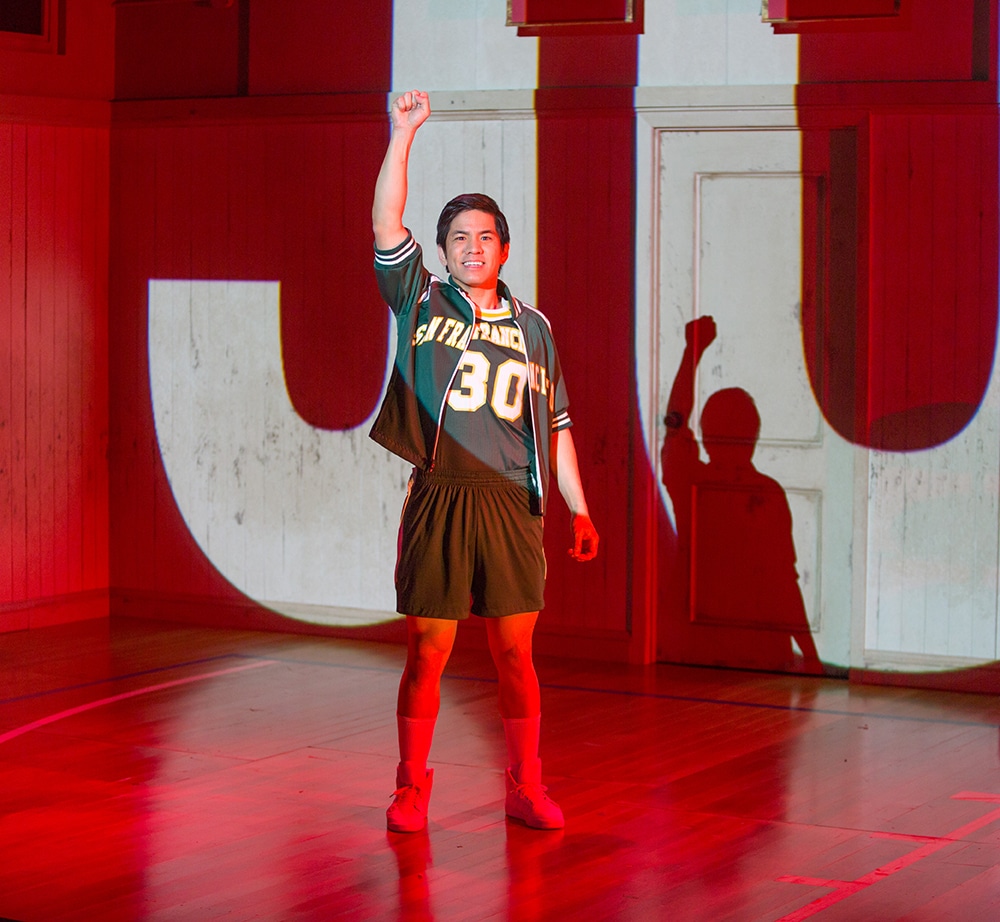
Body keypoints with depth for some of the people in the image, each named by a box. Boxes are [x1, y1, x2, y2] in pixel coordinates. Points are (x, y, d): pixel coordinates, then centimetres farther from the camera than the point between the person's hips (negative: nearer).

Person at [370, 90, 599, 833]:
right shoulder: (422, 305, 6)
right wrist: (405, 133, -11)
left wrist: (579, 509, 10)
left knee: (516, 653, 5)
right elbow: (386, 224, -6)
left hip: (512, 507, 2)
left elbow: (555, 425, 14)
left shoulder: (532, 327, 11)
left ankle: (526, 786, 16)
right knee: (427, 652, 1)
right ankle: (411, 787, 13)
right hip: (439, 500, -2)